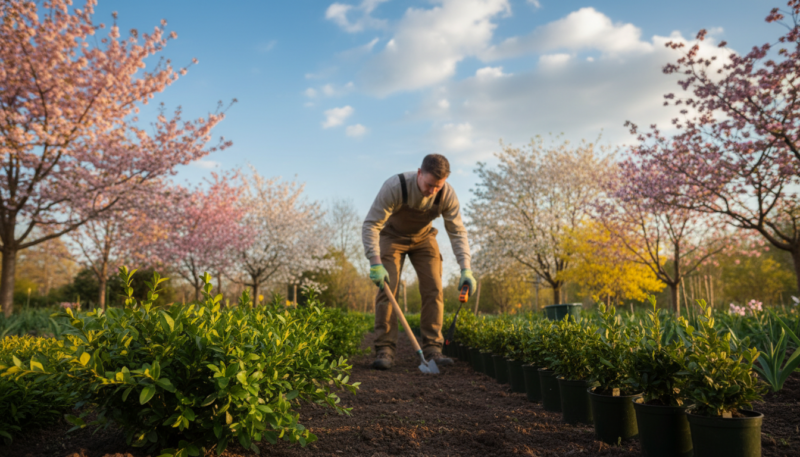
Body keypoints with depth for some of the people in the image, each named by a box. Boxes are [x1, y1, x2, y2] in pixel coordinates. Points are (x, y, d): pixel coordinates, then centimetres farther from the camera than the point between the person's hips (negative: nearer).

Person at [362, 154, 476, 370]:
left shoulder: (447, 194, -25)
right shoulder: (395, 187, -35)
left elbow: (458, 232, -18)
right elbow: (371, 225, -32)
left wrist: (466, 269, -30)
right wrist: (375, 263, -42)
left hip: (424, 239, 3)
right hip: (392, 237, -3)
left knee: (434, 290, -8)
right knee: (387, 289, -14)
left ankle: (432, 349, -3)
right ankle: (385, 350, -10)